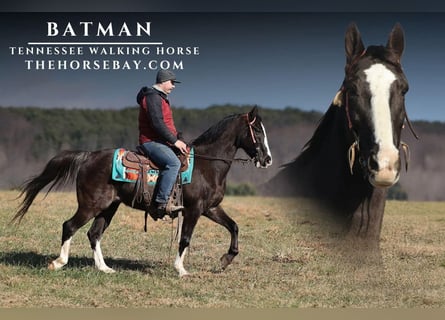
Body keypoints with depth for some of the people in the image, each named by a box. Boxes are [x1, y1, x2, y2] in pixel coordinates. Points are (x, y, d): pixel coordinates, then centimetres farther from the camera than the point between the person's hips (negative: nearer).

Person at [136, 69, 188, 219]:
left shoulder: (161, 98, 24)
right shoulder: (152, 97, -11)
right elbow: (157, 124, -21)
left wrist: (177, 140, 15)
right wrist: (174, 141, -18)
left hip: (161, 142, 11)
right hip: (151, 142, -11)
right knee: (173, 163, -31)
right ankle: (161, 204, -37)